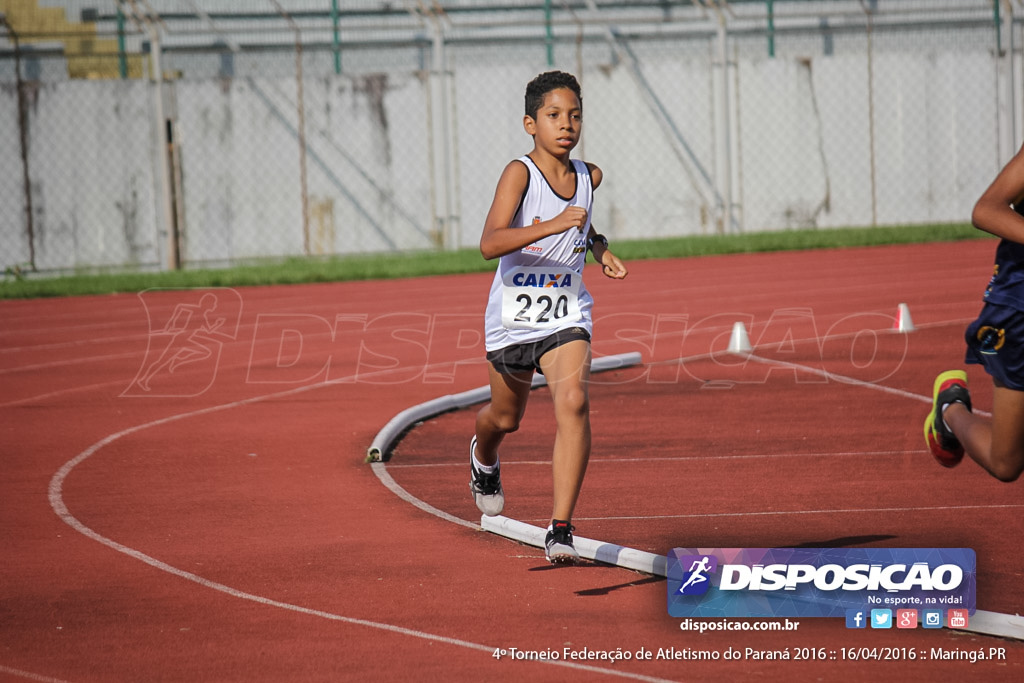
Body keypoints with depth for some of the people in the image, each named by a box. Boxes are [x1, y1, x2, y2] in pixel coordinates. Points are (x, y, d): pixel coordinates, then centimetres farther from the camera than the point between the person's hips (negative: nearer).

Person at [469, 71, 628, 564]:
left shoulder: (588, 176, -1)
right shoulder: (519, 173, -18)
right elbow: (489, 244, -33)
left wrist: (599, 247, 7)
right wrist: (551, 226, -44)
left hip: (566, 315, 2)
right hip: (513, 317, -2)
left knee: (573, 403, -23)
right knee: (506, 417, 19)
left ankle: (560, 530, -23)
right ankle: (483, 457, 58)